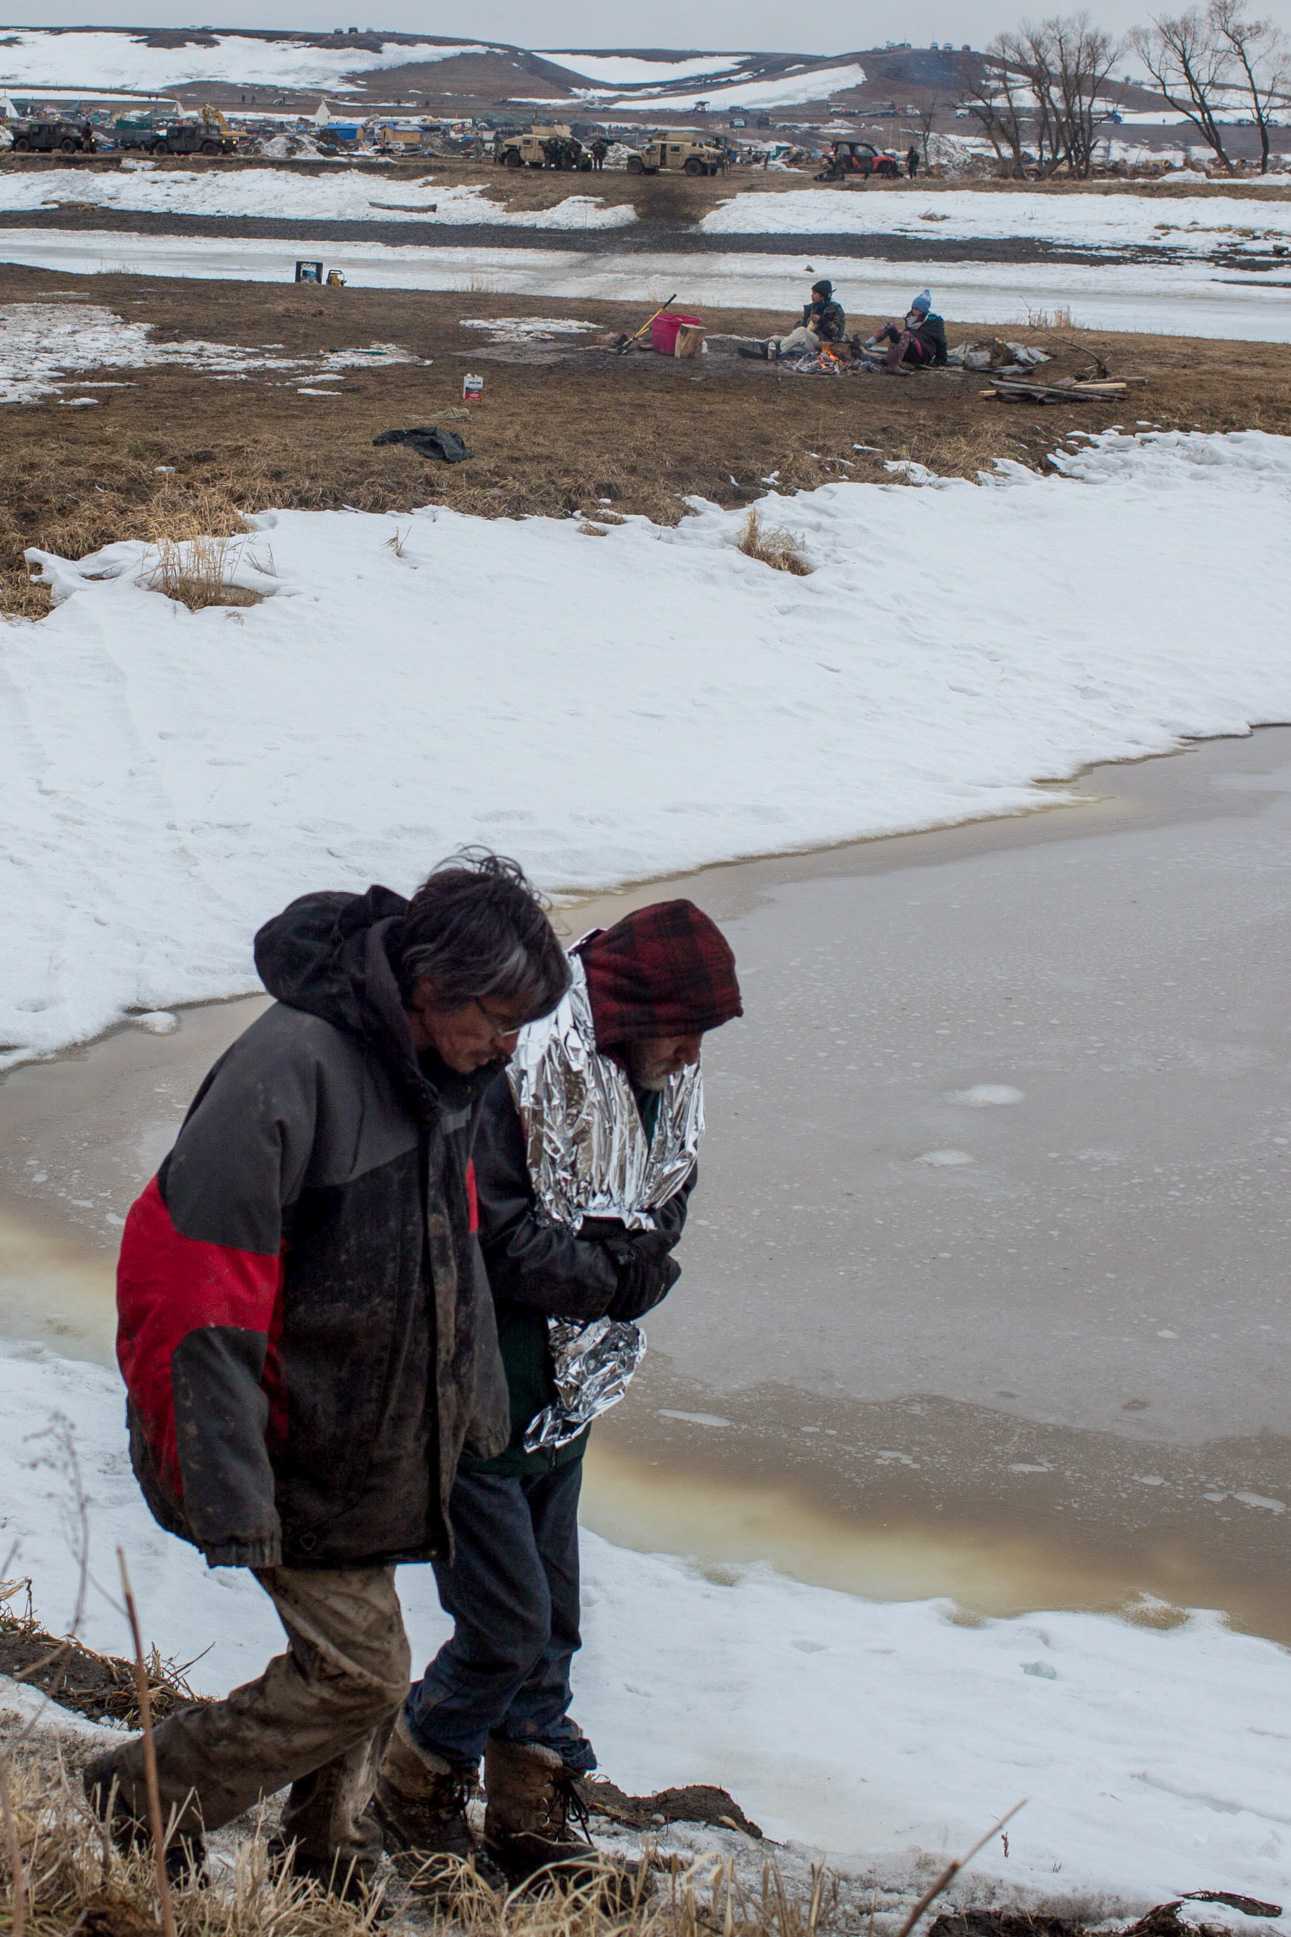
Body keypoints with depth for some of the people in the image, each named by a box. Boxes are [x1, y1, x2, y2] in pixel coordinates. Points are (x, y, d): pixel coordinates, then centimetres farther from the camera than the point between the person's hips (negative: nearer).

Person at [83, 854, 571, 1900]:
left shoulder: (446, 1071, 2)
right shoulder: (292, 1066, -26)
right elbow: (191, 1281, -28)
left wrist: (477, 1397, 24)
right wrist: (227, 1490, -30)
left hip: (384, 1433, 8)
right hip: (300, 1442, -8)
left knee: (357, 1662, 16)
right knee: (358, 1667, -7)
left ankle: (331, 1863, 32)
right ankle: (139, 1804, 9)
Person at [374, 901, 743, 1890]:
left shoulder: (665, 1089, 3)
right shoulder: (509, 1082, -24)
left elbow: (662, 1225, 2)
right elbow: (503, 1247, -25)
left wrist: (635, 1257, -20)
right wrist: (616, 1271, -16)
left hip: (563, 1400, 8)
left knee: (551, 1622, 15)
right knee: (508, 1623, -3)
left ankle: (529, 1821, 29)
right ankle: (416, 1787, 21)